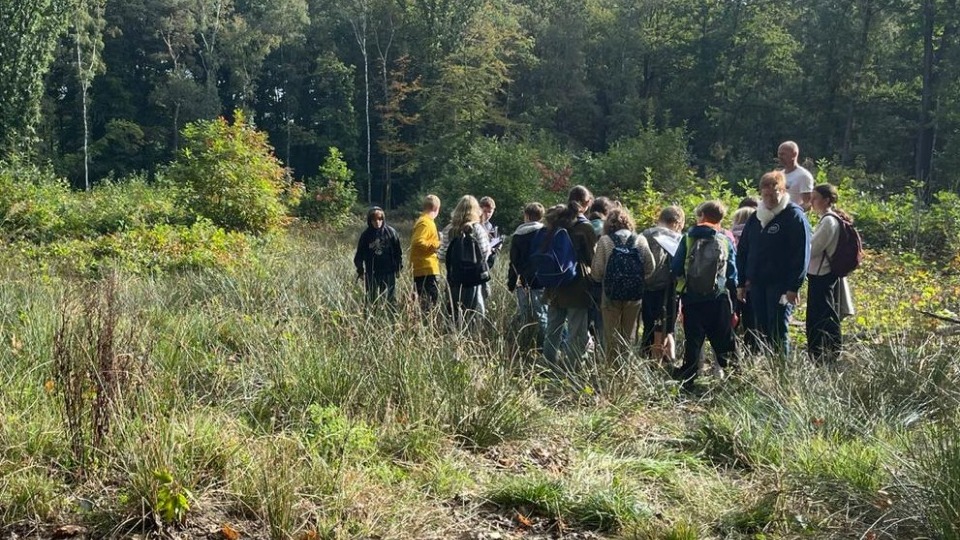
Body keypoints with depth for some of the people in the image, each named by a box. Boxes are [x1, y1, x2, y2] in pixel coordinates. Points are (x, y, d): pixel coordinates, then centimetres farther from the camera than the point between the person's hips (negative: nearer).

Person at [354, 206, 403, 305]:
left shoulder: (391, 232, -2)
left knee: (390, 299, 2)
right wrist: (360, 271, 5)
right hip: (371, 273, 2)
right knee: (372, 300, 7)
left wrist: (398, 267, -1)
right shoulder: (365, 235, 2)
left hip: (388, 272, -2)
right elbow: (359, 254, 8)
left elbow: (397, 251, 2)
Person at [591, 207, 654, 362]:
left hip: (611, 293, -2)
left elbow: (596, 271, -9)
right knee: (629, 336, 15)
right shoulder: (640, 240, 0)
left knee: (611, 336, 9)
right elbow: (650, 267, -2)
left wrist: (600, 279, 12)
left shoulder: (604, 240, -7)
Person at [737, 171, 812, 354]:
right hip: (756, 284, 6)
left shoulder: (794, 216, -5)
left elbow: (802, 254, -10)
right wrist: (741, 283, 12)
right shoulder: (754, 218, 14)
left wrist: (794, 287, -15)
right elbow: (742, 251, 17)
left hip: (781, 285, -6)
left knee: (778, 333, -6)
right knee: (762, 333, 9)